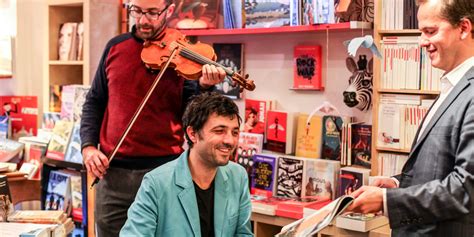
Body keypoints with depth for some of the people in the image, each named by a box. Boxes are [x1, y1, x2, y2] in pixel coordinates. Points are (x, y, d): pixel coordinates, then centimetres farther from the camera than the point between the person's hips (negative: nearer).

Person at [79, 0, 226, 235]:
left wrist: (204, 87, -24)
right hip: (112, 170, 3)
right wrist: (88, 145, 1)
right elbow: (94, 102, 14)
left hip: (164, 171, -3)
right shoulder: (115, 47, 8)